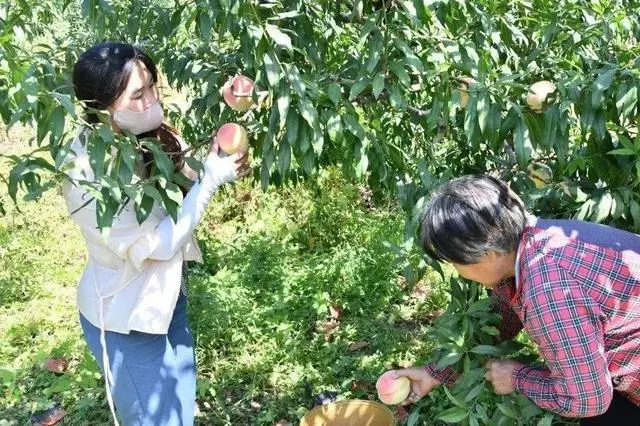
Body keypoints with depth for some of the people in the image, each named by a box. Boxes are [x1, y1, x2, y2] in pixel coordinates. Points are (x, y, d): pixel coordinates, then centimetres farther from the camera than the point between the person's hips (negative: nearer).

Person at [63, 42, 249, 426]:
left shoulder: (149, 134, -9)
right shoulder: (87, 174, -29)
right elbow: (160, 243, -26)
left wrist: (225, 163, -19)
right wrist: (212, 177, -26)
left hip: (166, 298, 7)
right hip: (126, 320, -7)